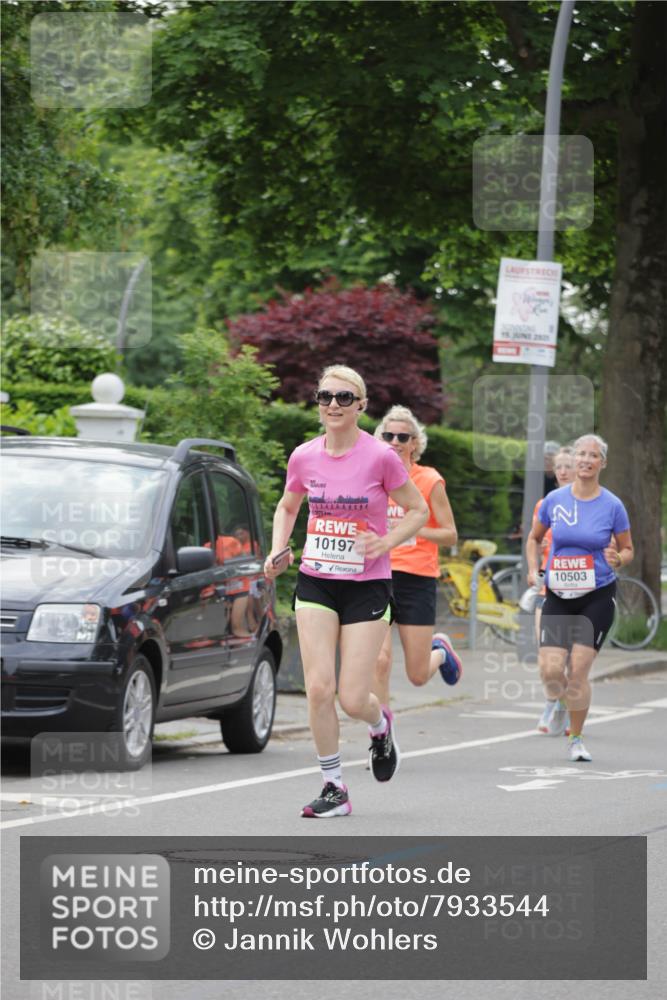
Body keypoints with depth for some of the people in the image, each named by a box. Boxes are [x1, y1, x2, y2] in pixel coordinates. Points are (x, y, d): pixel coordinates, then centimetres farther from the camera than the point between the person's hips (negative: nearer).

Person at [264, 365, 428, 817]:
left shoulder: (381, 456, -10)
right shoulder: (304, 457, 0)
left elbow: (418, 510, 0)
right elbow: (287, 508, 18)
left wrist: (385, 542, -16)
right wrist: (277, 551, 1)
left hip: (367, 585, -3)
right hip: (315, 582, 3)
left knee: (353, 699, -6)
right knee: (319, 688, -9)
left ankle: (381, 726, 32)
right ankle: (334, 788, 5)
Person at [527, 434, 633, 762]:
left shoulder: (612, 505, -4)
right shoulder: (554, 500, 1)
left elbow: (628, 550, 7)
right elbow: (534, 538, 16)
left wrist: (618, 559, -16)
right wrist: (533, 571, 1)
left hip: (597, 597, -2)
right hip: (558, 596, 2)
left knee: (578, 671, -8)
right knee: (550, 670, -10)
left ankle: (575, 738, 11)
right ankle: (562, 703, 27)